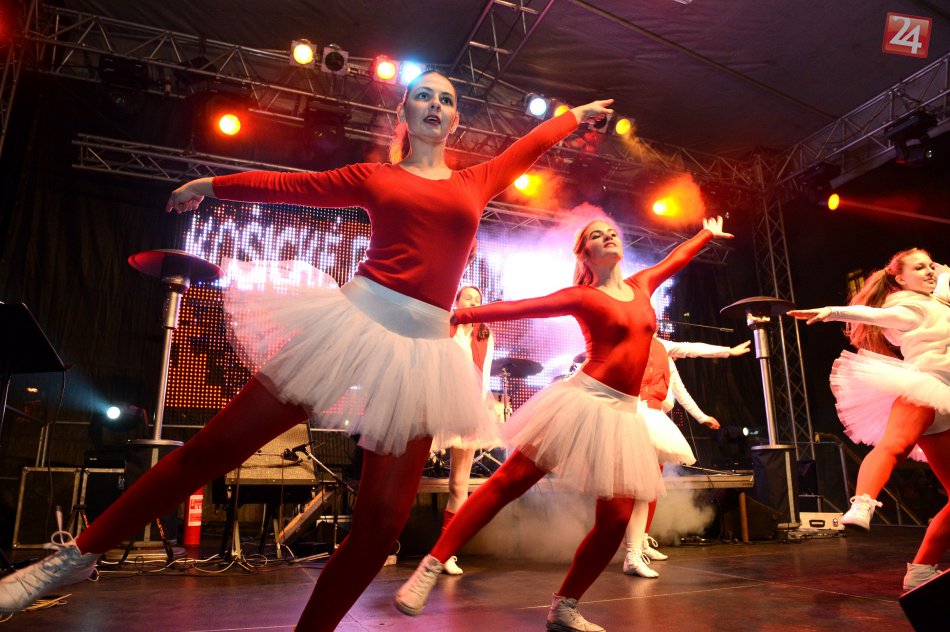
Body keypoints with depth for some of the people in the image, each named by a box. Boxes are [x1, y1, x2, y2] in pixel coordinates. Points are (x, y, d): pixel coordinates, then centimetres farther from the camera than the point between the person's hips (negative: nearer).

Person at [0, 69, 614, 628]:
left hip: (423, 350, 2)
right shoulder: (374, 177, 13)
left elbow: (530, 145, 33)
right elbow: (287, 184, 21)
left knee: (383, 519, -4)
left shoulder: (476, 182, 17)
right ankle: (80, 553, 20)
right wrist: (212, 184, 29)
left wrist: (577, 113, 47)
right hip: (357, 320, -1)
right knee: (216, 446, 1)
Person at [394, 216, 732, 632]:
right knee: (509, 482, -9)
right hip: (585, 401, -5)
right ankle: (430, 568, -3)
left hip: (624, 413, 6)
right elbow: (519, 307, -7)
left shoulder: (641, 285, 16)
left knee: (615, 520, 0)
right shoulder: (581, 297, 0)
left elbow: (674, 259, 35)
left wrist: (707, 234, 51)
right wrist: (461, 315, -16)